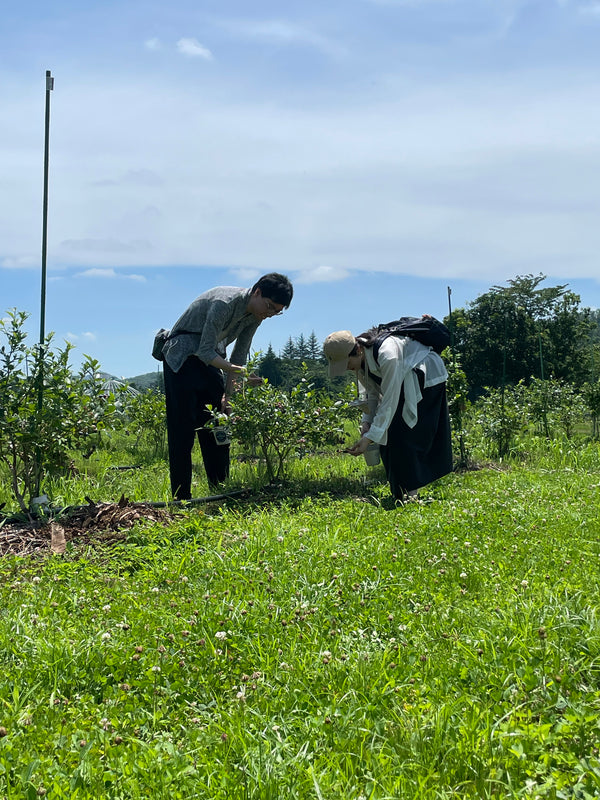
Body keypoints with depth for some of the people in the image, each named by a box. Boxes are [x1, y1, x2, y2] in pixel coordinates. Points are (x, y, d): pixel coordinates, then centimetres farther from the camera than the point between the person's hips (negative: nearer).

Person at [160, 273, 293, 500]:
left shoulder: (255, 315, -4)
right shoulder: (224, 303, -29)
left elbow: (239, 355, 4)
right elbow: (205, 351, -28)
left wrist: (227, 394, -2)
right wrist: (239, 371, -37)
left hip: (210, 358, 8)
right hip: (183, 359, -8)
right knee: (183, 429, -10)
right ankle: (181, 497, -9)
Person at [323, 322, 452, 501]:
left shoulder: (387, 355, -39)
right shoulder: (360, 359, -12)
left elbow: (389, 401, -35)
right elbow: (373, 394, 1)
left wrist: (370, 437, -35)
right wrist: (366, 423, -13)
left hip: (426, 377, -8)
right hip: (403, 380, 8)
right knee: (389, 436, 0)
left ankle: (411, 493, -12)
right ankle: (399, 495, 6)